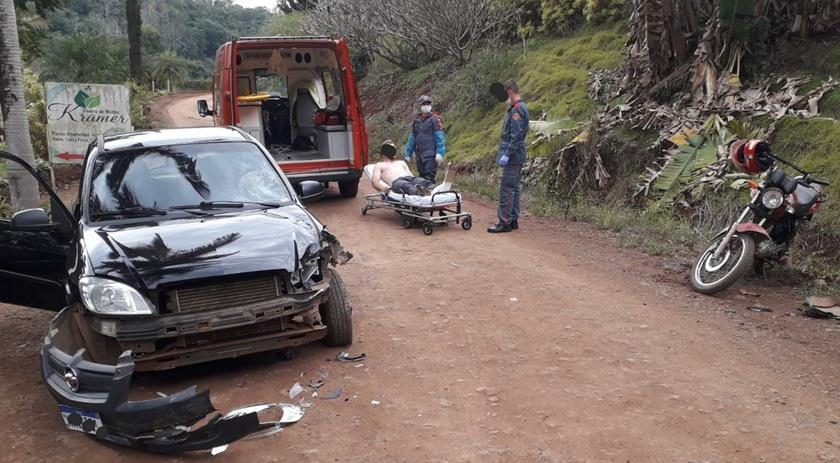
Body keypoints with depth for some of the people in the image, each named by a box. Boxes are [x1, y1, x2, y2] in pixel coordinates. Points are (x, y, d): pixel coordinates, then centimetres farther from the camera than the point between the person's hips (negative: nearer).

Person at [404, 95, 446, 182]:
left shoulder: (434, 119, -2)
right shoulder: (416, 121, 16)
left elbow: (440, 137, -8)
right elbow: (412, 138, 23)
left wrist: (440, 153, -16)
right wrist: (408, 153, 21)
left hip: (430, 154, -6)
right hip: (419, 155, 6)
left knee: (429, 178, -12)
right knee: (422, 177, 9)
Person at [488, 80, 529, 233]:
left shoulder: (517, 109, -15)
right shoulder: (520, 107, 17)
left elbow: (516, 136, -22)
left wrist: (506, 154, -22)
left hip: (513, 157, -11)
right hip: (517, 156, 11)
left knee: (507, 189, -9)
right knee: (514, 189, 14)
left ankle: (505, 222, -6)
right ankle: (513, 220, 20)